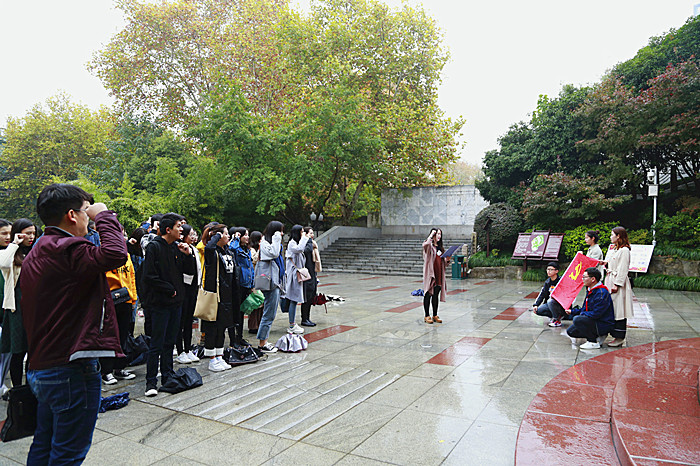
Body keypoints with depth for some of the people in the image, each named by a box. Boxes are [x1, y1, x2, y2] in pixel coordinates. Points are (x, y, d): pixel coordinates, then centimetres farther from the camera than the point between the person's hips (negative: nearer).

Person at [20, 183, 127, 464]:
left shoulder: (35, 255, 14)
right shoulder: (66, 251, -19)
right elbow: (115, 254, -37)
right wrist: (104, 215, -20)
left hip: (40, 366, 10)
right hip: (72, 370, -10)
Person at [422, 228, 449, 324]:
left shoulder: (440, 247, 16)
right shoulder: (429, 245, -4)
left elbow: (443, 261, 21)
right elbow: (425, 245, -31)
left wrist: (447, 260, -2)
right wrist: (431, 235, -18)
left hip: (439, 274, 6)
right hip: (430, 273, -6)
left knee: (436, 295, 10)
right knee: (428, 294, 0)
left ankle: (435, 316, 18)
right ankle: (427, 316, 8)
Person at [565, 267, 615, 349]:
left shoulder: (602, 293, -23)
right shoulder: (590, 290, 9)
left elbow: (596, 313, -27)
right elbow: (585, 308, 20)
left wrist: (582, 314, -13)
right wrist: (572, 311, 11)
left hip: (604, 324, -10)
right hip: (593, 321, 10)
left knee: (577, 319, -31)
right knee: (570, 331, 6)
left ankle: (594, 342, -14)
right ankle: (598, 336, 11)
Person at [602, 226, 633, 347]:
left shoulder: (624, 250, -11)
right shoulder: (612, 248, 16)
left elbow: (623, 269, -15)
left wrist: (617, 284, -18)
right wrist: (606, 263, 4)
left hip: (619, 282, -9)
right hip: (609, 280, 9)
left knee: (619, 309, -5)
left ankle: (620, 338, 0)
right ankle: (615, 335, 14)